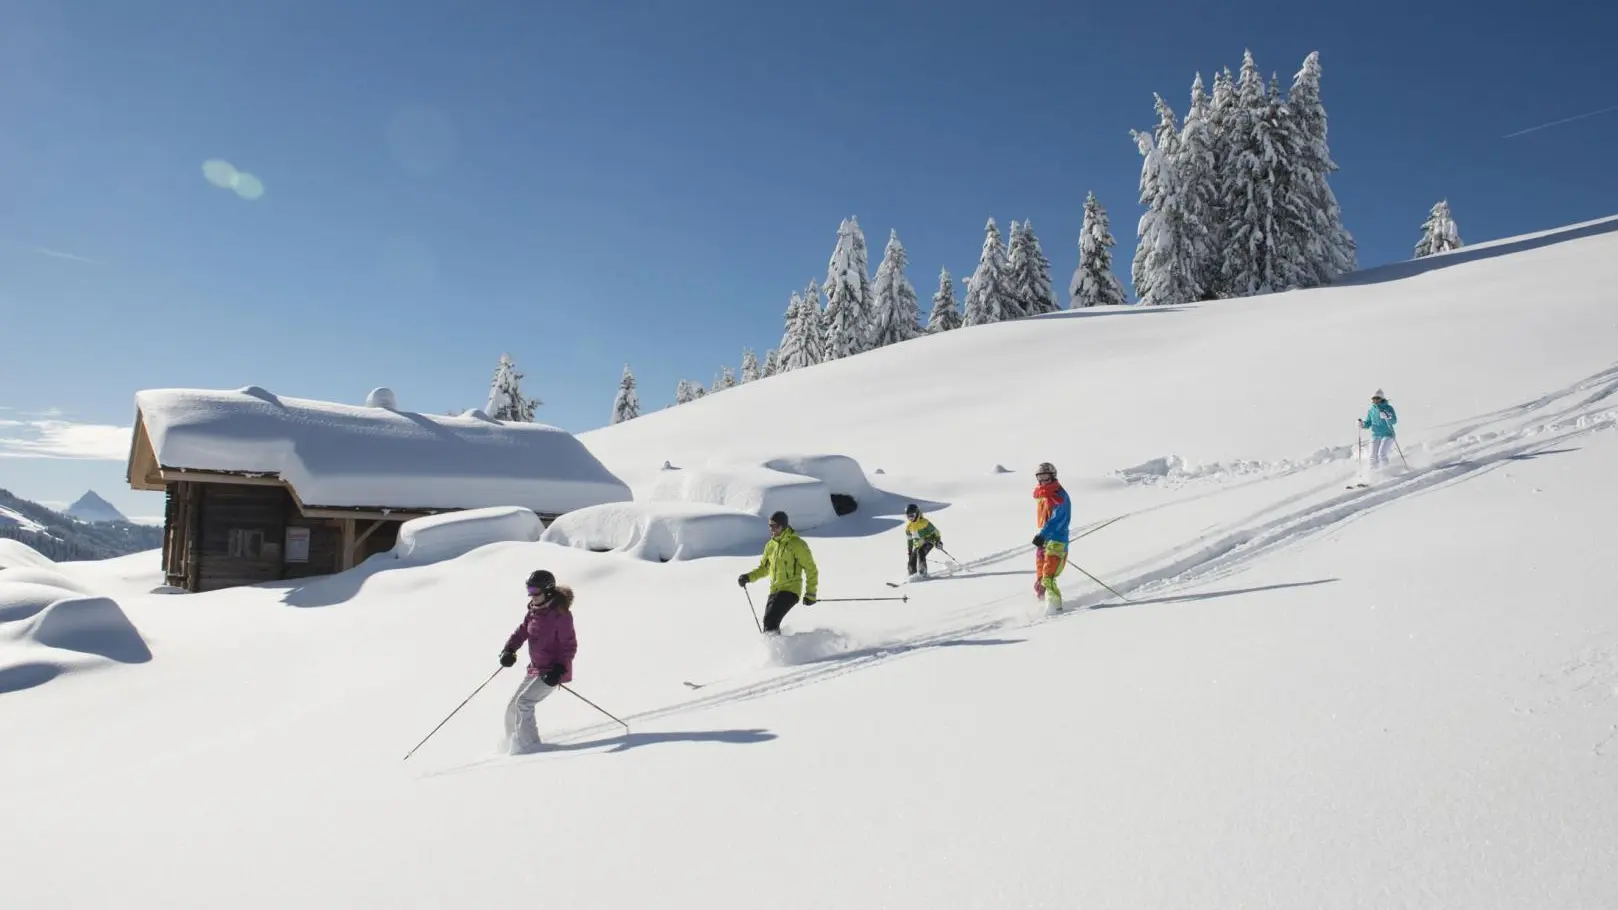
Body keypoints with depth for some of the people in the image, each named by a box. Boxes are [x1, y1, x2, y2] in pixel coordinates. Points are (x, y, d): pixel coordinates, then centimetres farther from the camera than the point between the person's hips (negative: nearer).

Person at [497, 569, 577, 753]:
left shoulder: (560, 614, -17)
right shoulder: (534, 612, 6)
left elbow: (570, 645, -17)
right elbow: (522, 631, 5)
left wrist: (559, 669, -27)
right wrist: (509, 650, -13)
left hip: (553, 671, -8)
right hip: (536, 668, 8)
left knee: (524, 702, -19)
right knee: (512, 707, 9)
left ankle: (526, 748, -11)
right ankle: (512, 748, 22)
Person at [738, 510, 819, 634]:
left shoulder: (797, 544, -8)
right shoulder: (771, 545, 12)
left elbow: (811, 569, -4)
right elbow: (764, 568, 23)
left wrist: (810, 593, -7)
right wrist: (748, 577, 6)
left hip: (790, 590, -7)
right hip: (774, 591, 7)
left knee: (770, 620, -22)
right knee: (769, 621, 8)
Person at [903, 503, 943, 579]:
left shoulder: (924, 522, -17)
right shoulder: (908, 526, 1)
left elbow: (935, 531, -10)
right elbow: (909, 539, 14)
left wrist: (938, 541, -18)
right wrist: (909, 550, 14)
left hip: (928, 542, -6)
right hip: (918, 544, 6)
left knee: (920, 552, -32)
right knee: (912, 562, -5)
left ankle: (922, 572, -29)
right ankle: (913, 574, 11)